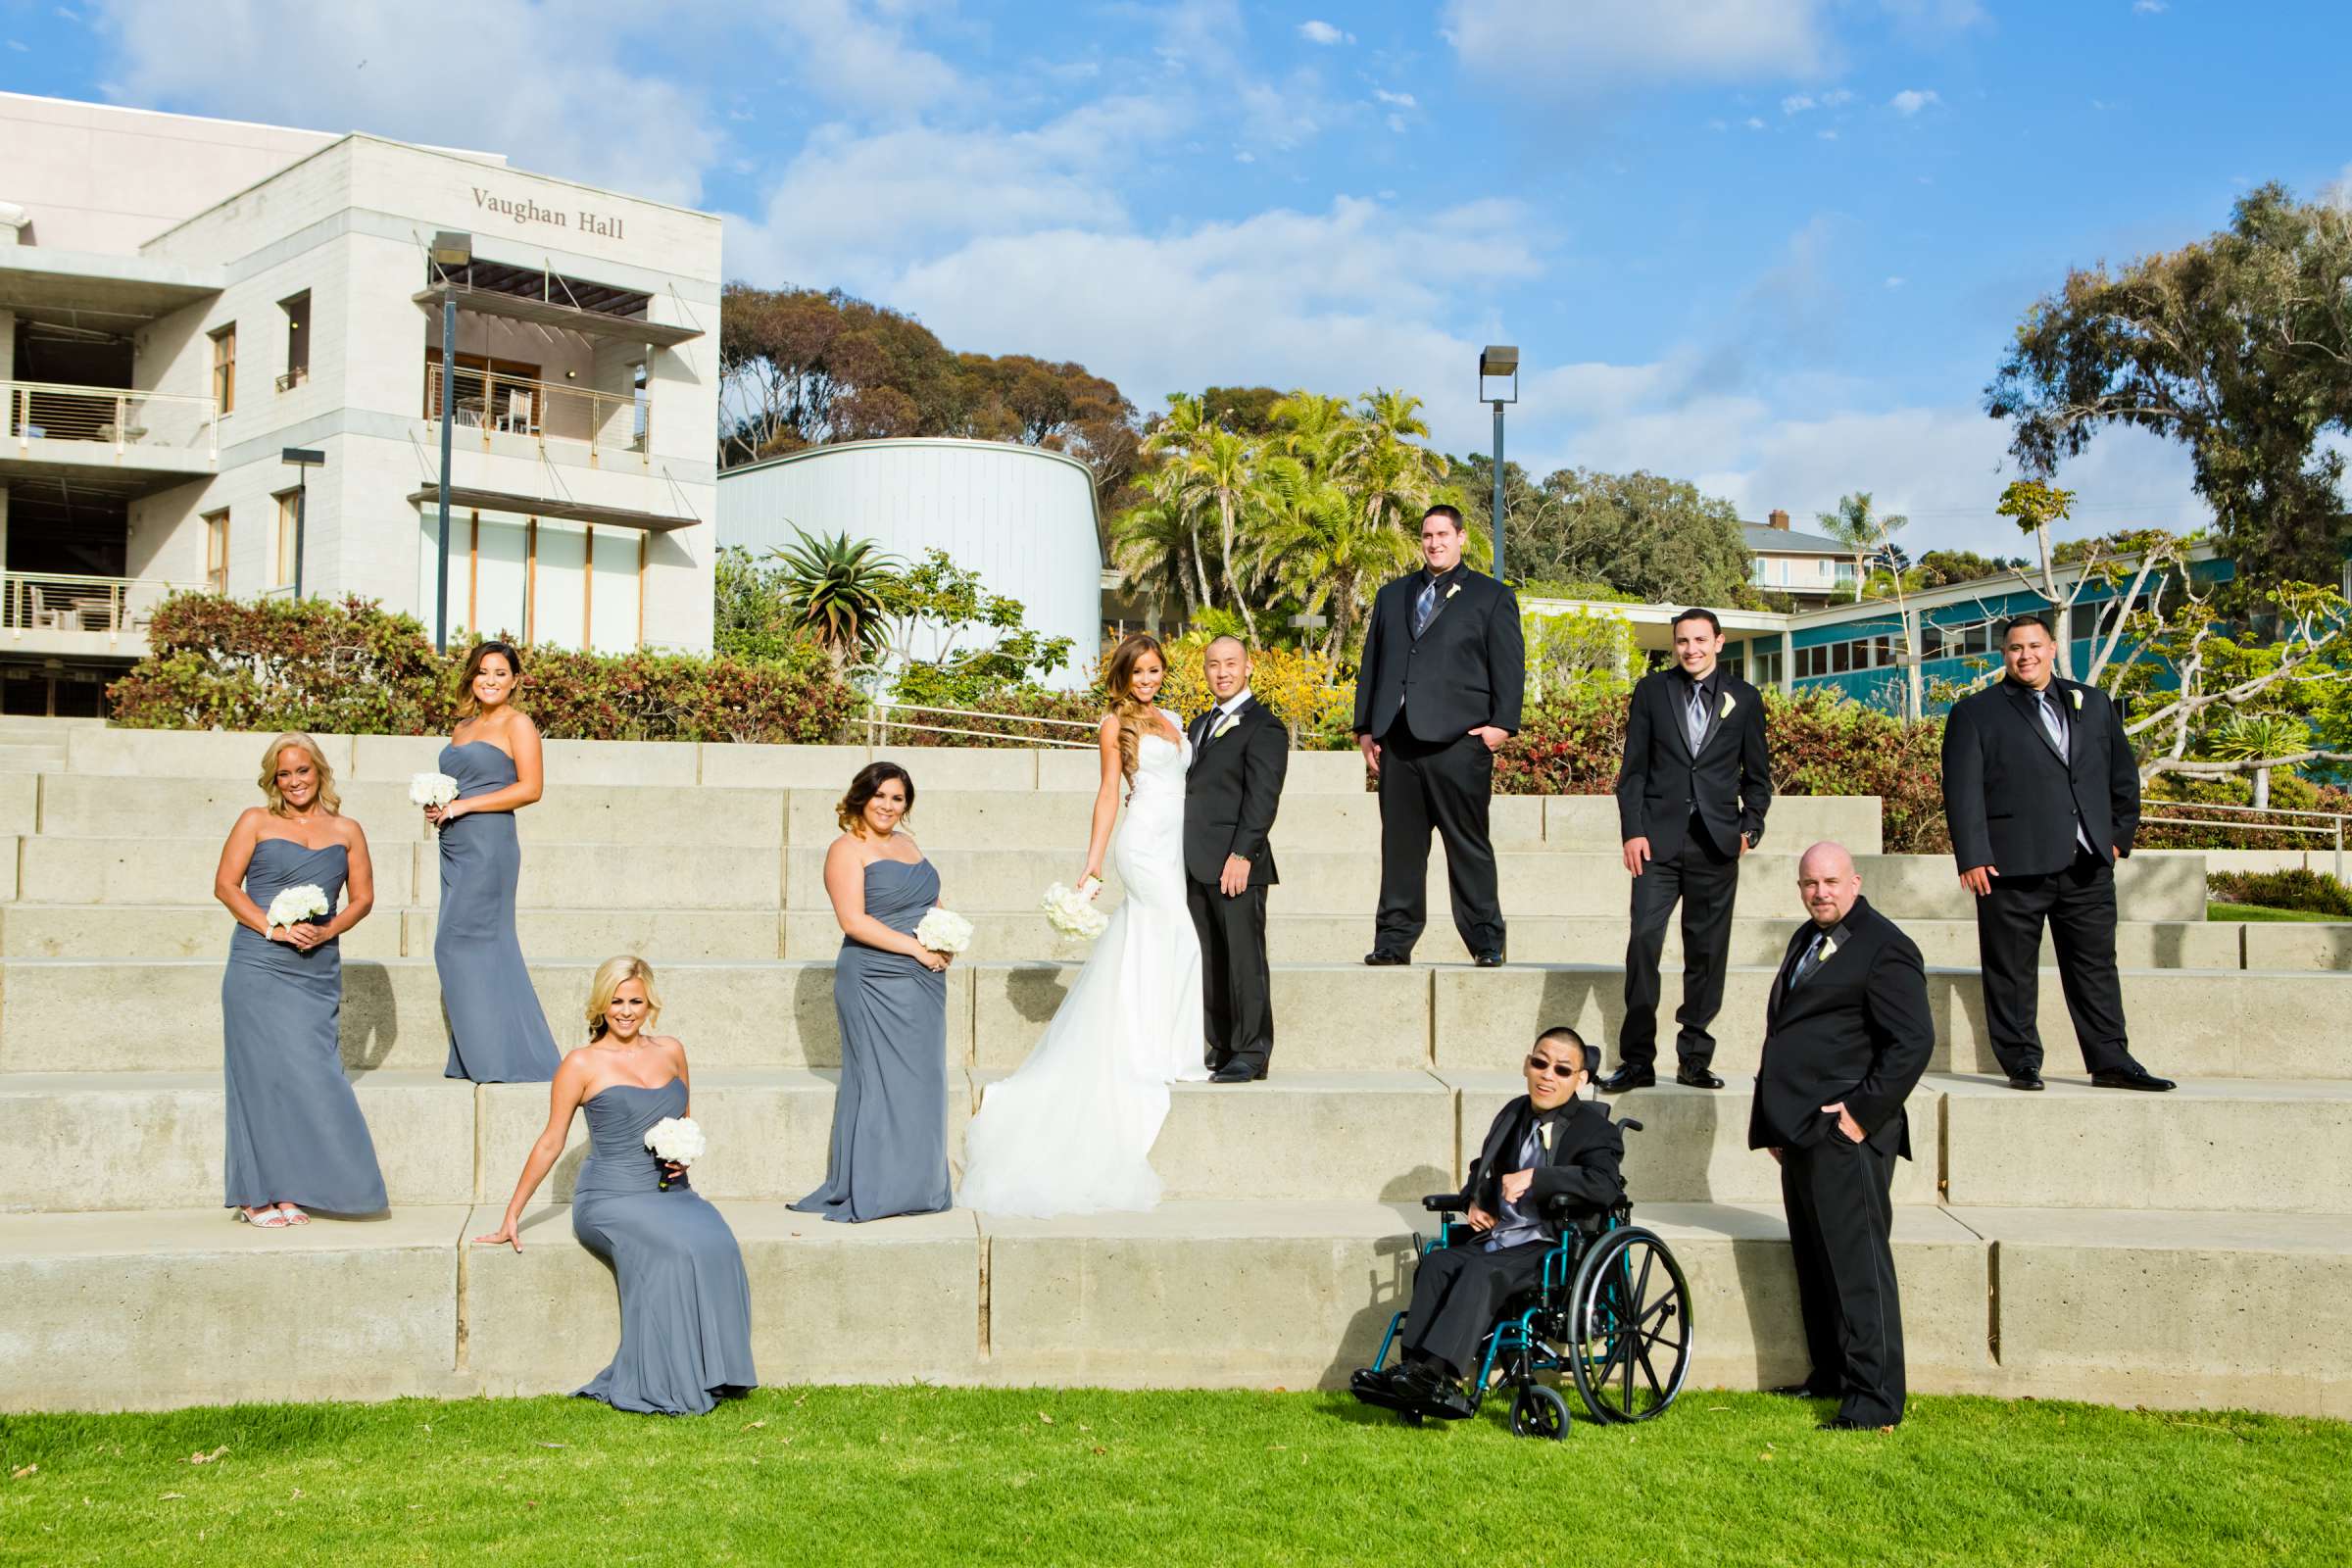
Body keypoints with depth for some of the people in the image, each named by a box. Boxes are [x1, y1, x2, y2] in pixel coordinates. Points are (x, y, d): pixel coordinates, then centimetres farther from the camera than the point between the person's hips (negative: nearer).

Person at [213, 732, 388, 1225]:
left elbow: (363, 897, 12)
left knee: (309, 1074, -1)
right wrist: (273, 928, -11)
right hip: (259, 967, -2)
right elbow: (225, 884, 1)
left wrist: (327, 930, -6)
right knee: (267, 1072, -5)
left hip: (318, 970, 3)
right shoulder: (256, 822, 7)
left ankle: (287, 1192, 7)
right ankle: (257, 1197, 1)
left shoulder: (346, 830, 13)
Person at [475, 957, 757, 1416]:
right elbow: (550, 1143, 5)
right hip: (610, 1200, -4)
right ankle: (664, 1386, -23)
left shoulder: (670, 1051, 13)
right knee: (675, 1250, -33)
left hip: (671, 1192, 4)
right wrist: (512, 1217, 6)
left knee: (715, 1245, -29)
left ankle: (708, 1375, -21)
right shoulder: (583, 1064, 1)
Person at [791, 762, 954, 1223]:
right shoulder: (848, 849, -6)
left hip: (924, 980, 8)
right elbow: (854, 919, -15)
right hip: (876, 982, -7)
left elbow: (930, 903, 25)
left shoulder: (905, 843, 17)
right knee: (882, 1081, -6)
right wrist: (917, 949, -16)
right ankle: (872, 1191, 0)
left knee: (922, 1080, 8)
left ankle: (914, 1187, 15)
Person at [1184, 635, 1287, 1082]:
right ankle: (1222, 1048, 16)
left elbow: (1262, 797, -13)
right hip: (1196, 866, 8)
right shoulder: (1199, 726, 22)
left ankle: (1251, 1053, 1)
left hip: (1236, 865, -8)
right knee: (1208, 963, 9)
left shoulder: (1263, 726, -4)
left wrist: (1242, 854, -20)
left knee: (1244, 959, -4)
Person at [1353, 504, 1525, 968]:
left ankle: (1486, 942, 5)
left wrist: (1503, 723, -9)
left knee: (1468, 845, -2)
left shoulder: (1492, 597, 10)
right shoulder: (1392, 596, 21)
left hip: (1458, 741, -4)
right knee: (1400, 845, 5)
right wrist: (1365, 728, 13)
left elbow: (1510, 665, 3)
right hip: (1397, 741, 4)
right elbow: (1371, 664, 21)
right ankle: (1395, 939, 11)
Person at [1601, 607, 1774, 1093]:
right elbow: (1633, 768, 6)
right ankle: (1637, 1059, -3)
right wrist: (1632, 830, -3)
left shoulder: (1744, 698, 9)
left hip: (1717, 843, 1)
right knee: (1643, 942, -9)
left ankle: (1695, 1059, 12)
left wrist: (1750, 826, 0)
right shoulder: (1651, 691, 8)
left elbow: (1757, 774, 14)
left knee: (1707, 951, 3)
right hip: (1659, 841, -1)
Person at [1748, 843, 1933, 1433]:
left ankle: (1875, 1400, -3)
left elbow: (1914, 1041, -15)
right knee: (1815, 1265, 15)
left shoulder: (1883, 947, -10)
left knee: (1858, 1265, -7)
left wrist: (1862, 1113, -17)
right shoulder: (1807, 939, 18)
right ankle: (1831, 1375, 26)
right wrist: (1777, 1120, 18)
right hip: (1803, 1135, 9)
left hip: (1845, 1133, -9)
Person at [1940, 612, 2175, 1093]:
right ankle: (2021, 1062, 10)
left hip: (2088, 864, 4)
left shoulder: (2093, 704, 15)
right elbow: (1962, 791, -5)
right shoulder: (1974, 714, 2)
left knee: (2096, 964, 8)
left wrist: (2120, 834, 14)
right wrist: (1972, 858, -12)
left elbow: (2123, 773, 21)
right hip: (2014, 864, -4)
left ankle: (2110, 1062, 15)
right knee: (2012, 971, 0)